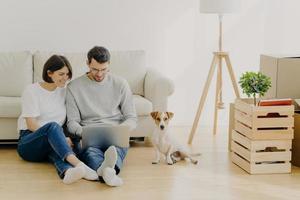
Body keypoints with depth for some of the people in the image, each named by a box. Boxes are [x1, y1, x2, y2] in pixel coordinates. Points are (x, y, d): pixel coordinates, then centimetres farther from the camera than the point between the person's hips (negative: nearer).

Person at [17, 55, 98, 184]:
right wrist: (61, 137, -18)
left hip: (52, 141, 3)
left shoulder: (64, 91, 13)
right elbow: (31, 125, -11)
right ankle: (77, 163, -61)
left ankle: (67, 171, -71)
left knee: (55, 147, -36)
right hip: (28, 143, -3)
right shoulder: (32, 91, -4)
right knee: (52, 126, -36)